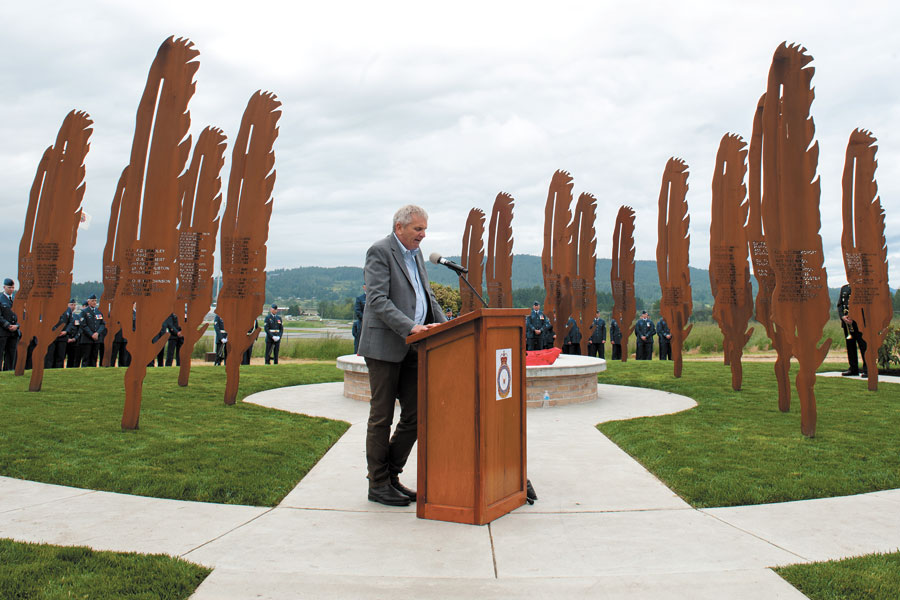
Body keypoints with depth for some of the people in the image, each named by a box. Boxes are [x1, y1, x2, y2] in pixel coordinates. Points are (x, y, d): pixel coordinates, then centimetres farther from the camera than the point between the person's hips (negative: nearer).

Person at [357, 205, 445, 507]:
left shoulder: (415, 254, 17)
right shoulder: (379, 252, -9)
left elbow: (427, 296, 19)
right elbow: (377, 300, -19)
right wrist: (411, 327, -28)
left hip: (411, 348, 8)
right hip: (385, 346, -8)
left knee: (415, 415, 8)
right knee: (381, 417, 1)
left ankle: (390, 475, 22)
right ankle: (378, 484, 13)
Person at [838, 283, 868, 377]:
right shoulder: (844, 288, 14)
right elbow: (839, 304, 12)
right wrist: (843, 316, -5)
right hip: (846, 322, 5)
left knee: (863, 345, -6)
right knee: (850, 345, 7)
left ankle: (867, 369, -1)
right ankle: (853, 368, 14)